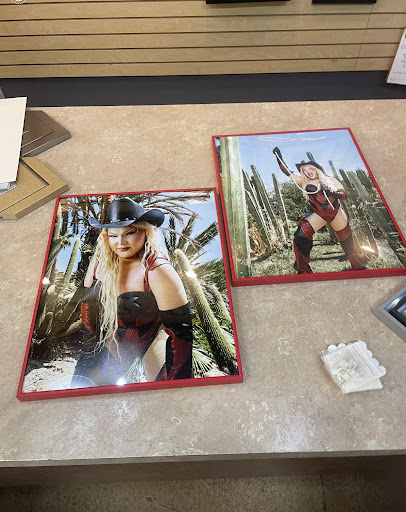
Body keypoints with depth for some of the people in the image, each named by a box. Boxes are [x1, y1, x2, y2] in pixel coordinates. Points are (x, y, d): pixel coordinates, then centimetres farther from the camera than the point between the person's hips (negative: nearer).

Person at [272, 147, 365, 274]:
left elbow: (343, 194, -10)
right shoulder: (304, 182, 1)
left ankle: (357, 266, 37)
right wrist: (278, 155, -5)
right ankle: (304, 270, -5)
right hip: (318, 214, -1)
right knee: (301, 236, -20)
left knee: (346, 240, 11)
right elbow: (286, 171, -1)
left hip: (336, 212, 1)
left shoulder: (331, 181, 1)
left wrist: (330, 192, -29)